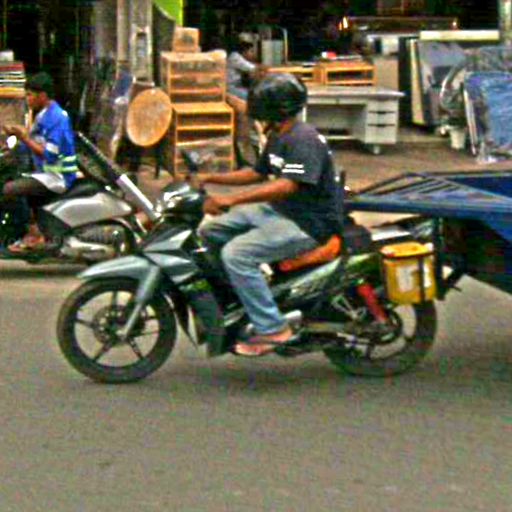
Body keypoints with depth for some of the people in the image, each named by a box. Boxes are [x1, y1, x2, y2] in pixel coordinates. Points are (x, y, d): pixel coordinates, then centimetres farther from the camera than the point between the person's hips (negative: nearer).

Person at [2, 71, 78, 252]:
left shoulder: (56, 117, -18)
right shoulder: (43, 115, 14)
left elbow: (49, 154, -23)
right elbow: (34, 147, 13)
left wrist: (25, 138, -21)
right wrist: (18, 134, 0)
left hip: (58, 177, -11)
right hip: (46, 173, 11)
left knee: (9, 189, -20)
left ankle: (33, 232, -9)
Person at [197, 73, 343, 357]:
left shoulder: (303, 140, -21)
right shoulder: (278, 138, 13)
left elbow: (287, 186, -33)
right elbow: (259, 173, 26)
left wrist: (232, 199, -37)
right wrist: (210, 179, 15)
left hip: (309, 223, -11)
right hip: (277, 210, 11)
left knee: (236, 254, -27)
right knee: (210, 230, 8)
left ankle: (272, 329, -22)